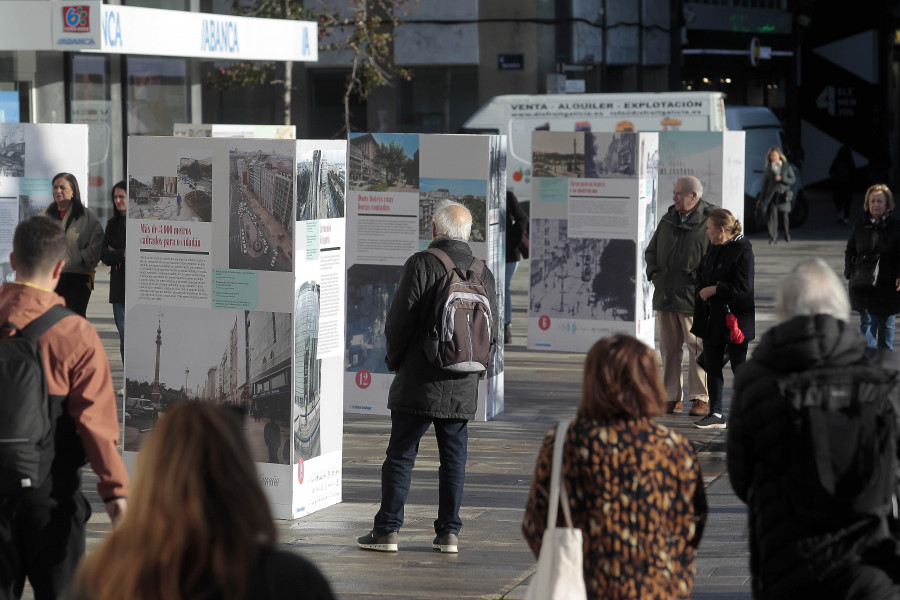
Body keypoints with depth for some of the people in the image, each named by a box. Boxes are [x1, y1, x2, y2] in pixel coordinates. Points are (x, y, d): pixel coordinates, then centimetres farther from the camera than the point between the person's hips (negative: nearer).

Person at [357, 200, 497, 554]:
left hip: (419, 382, -4)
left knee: (400, 456, 2)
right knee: (453, 458, 10)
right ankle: (449, 532, 11)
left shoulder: (421, 265, -10)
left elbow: (399, 320, -11)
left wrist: (394, 360, 5)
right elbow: (491, 331, 10)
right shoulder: (484, 274, 6)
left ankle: (387, 529, 3)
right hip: (462, 389, 4)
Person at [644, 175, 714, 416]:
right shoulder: (668, 219, 15)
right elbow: (651, 250, 24)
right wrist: (653, 271, 8)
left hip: (693, 298, -6)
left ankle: (700, 398, 5)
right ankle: (671, 397, 15)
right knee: (669, 349, 8)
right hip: (665, 295, 6)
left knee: (698, 348, -3)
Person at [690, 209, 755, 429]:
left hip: (734, 319, -8)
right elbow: (702, 276, 26)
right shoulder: (713, 248, 12)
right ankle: (716, 414, 16)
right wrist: (703, 289, 7)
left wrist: (713, 289, -15)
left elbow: (743, 287, -18)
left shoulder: (742, 250, -14)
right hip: (712, 318, 8)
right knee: (712, 366, 9)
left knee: (739, 366, -1)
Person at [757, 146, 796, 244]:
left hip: (783, 194, -1)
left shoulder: (786, 166, 6)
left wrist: (782, 179, -13)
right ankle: (773, 238, -8)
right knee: (772, 214, -11)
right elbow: (765, 182, 11)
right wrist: (761, 198, 11)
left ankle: (787, 234, 27)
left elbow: (793, 180, 5)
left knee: (784, 215, 1)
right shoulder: (768, 168, 8)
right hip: (772, 194, 1)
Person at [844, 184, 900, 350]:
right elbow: (850, 251, 11)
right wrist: (850, 274, -1)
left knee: (886, 324, 11)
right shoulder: (860, 225, 4)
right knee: (867, 323, -2)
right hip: (864, 285, 0)